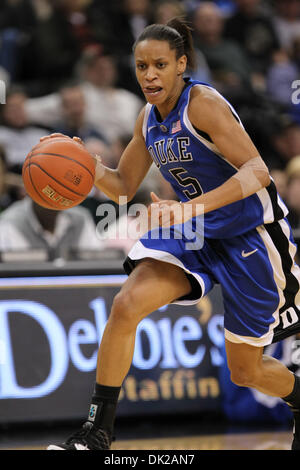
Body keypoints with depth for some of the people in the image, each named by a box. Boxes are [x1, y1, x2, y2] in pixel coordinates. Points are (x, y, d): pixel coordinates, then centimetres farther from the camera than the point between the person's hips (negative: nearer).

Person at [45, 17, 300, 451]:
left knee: (246, 371, 5)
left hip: (250, 233, -6)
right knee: (126, 304, -19)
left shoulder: (203, 103, -21)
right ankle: (97, 433, -12)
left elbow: (257, 171, -30)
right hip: (196, 235, 6)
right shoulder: (149, 118, 1)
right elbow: (124, 186, 13)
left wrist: (192, 208, -42)